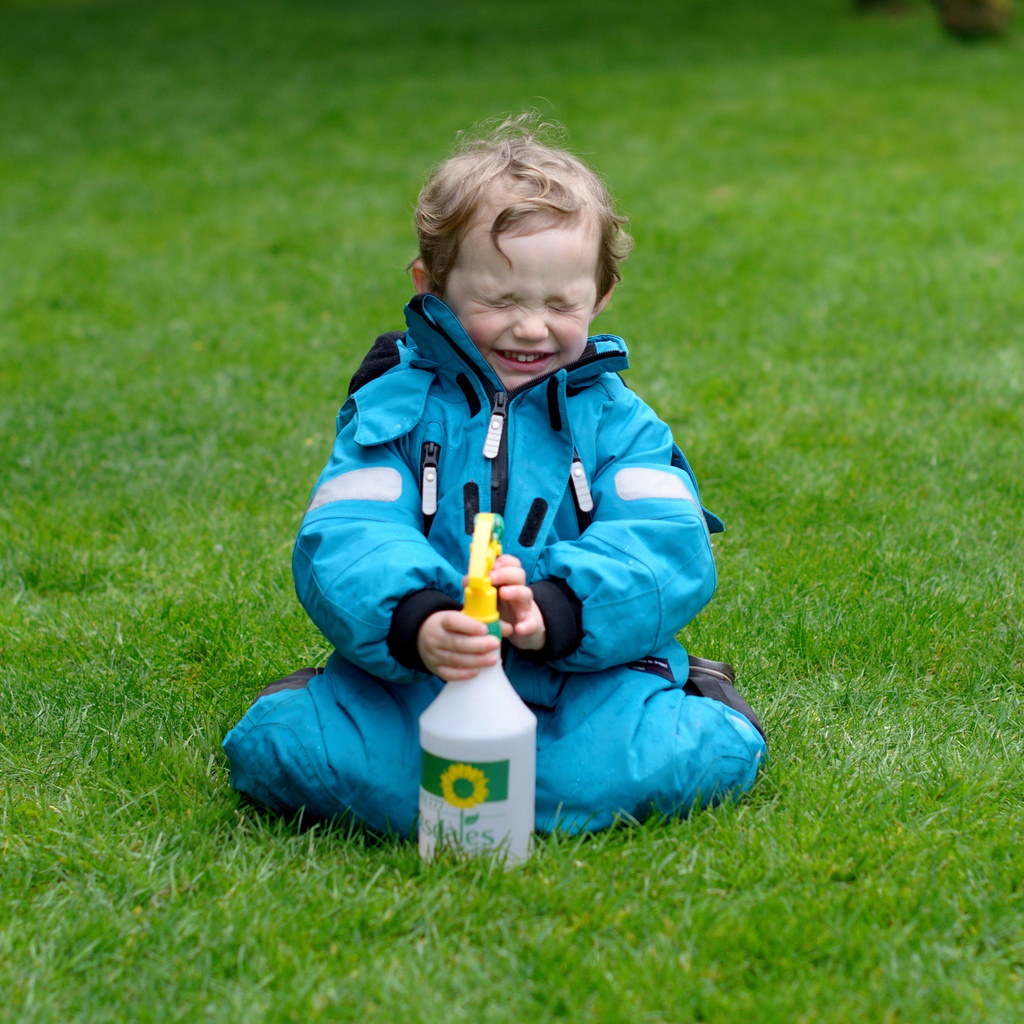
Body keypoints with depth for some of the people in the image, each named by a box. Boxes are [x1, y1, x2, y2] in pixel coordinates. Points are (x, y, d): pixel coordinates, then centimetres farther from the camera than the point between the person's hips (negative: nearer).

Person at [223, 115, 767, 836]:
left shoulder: (616, 419, 7)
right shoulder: (394, 407, 4)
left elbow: (666, 545, -8)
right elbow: (346, 537, -12)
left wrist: (554, 610, -30)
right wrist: (414, 623, -35)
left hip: (588, 674, 0)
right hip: (411, 676, 0)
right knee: (277, 743, -25)